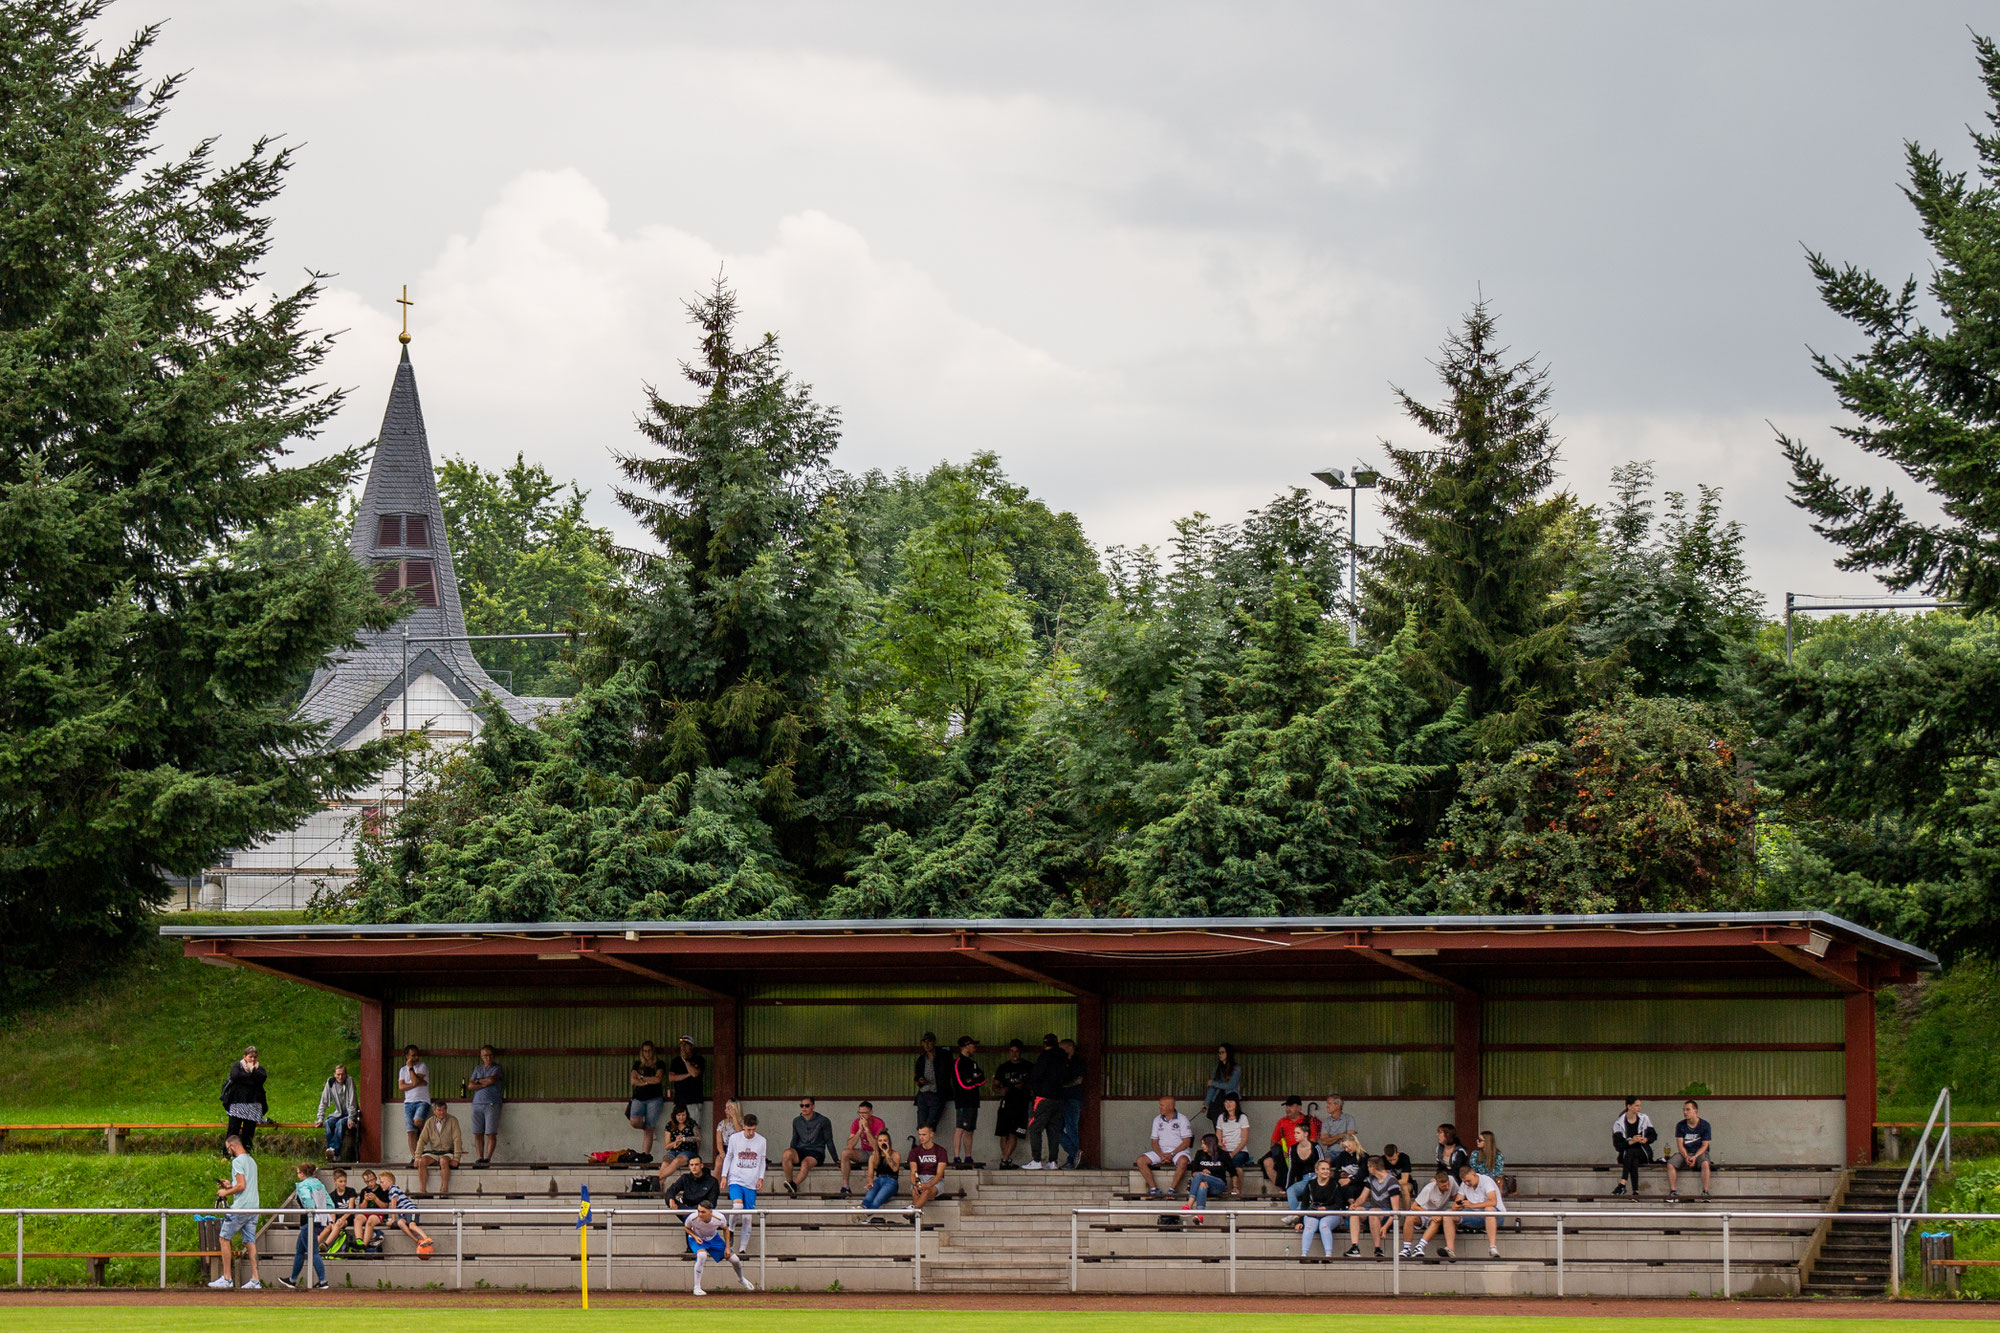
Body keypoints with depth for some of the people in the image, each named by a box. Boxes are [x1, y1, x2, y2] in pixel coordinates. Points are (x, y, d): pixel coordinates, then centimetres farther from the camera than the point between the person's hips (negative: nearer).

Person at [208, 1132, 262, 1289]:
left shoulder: (237, 1161, -11)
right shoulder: (252, 1161, 17)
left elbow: (242, 1186, -19)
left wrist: (225, 1193, -6)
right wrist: (231, 1185, 24)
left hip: (240, 1208, -8)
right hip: (253, 1208, 8)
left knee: (225, 1238, 1)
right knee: (250, 1242, 8)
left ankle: (227, 1278, -1)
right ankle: (255, 1280, 3)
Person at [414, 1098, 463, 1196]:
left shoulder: (452, 1120, -4)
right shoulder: (429, 1122, 6)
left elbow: (457, 1140, -8)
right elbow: (422, 1140, 5)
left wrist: (456, 1159, -17)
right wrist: (417, 1158, -6)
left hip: (448, 1152, -3)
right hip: (434, 1152, 3)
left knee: (443, 1161, -37)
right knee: (422, 1161, -26)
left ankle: (444, 1189, -32)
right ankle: (422, 1190, -26)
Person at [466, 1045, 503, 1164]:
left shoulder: (497, 1069, 7)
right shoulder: (478, 1069, 19)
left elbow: (492, 1080, -12)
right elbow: (470, 1086, 9)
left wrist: (478, 1081, 4)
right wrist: (485, 1084, -4)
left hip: (492, 1104, -4)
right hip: (477, 1104, 4)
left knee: (491, 1133, -10)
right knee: (478, 1133, -3)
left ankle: (488, 1158, -13)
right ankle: (480, 1157, -3)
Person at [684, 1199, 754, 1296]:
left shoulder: (719, 1218, -29)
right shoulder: (692, 1218, -33)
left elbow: (725, 1229, -6)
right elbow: (687, 1228, -8)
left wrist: (727, 1248, -5)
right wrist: (695, 1237, -27)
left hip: (713, 1238, 2)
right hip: (697, 1239, -2)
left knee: (735, 1259, 2)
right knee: (702, 1255, -36)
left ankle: (741, 1278, 39)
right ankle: (696, 1288, -25)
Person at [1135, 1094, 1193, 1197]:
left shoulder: (1182, 1119, -1)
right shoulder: (1157, 1120, 12)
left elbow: (1186, 1141, -7)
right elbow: (1154, 1141, 9)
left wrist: (1172, 1154, -17)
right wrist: (1161, 1155, -11)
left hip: (1178, 1151, -4)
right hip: (1161, 1151, 4)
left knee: (1183, 1161, -40)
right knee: (1140, 1161, -18)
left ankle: (1172, 1189, -32)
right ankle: (1154, 1188, -22)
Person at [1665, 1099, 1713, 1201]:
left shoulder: (1704, 1125, -5)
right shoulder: (1681, 1126, 2)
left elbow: (1704, 1145, -7)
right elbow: (1680, 1145, -2)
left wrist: (1694, 1157, -22)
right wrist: (1686, 1157, -21)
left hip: (1699, 1152, -3)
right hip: (1685, 1153, 3)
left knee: (1705, 1163, -37)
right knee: (1670, 1164, -25)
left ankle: (1705, 1192, -33)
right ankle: (1673, 1192, -24)